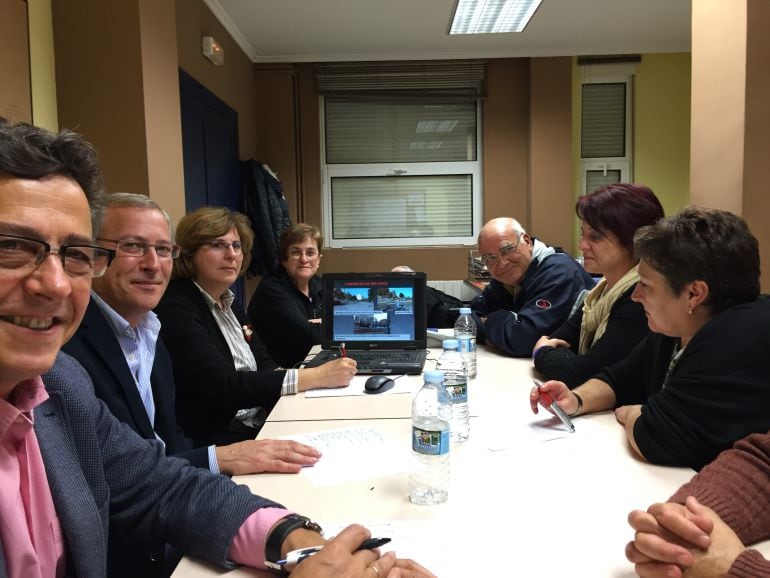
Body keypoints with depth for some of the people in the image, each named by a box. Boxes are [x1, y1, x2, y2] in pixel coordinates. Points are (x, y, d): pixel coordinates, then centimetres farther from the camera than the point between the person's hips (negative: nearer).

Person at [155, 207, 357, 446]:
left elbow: (265, 364, 8)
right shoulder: (175, 308, -14)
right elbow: (221, 387, -24)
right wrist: (315, 376, -25)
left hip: (261, 424, 8)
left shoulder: (228, 302, 13)